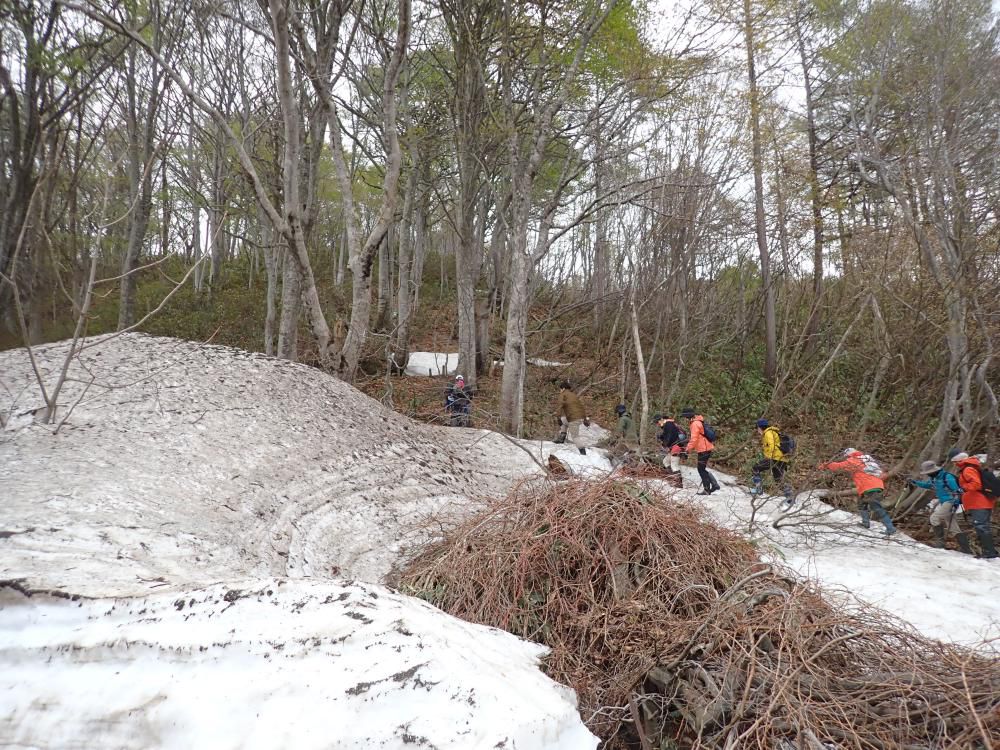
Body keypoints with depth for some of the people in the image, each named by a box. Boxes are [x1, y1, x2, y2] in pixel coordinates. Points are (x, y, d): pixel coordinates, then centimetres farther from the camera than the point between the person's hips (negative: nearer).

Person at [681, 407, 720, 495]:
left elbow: (694, 439, -21)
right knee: (703, 469, 16)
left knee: (701, 469, -2)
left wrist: (689, 449, -15)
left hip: (703, 449, -10)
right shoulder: (698, 422, 16)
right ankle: (714, 485, 18)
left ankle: (707, 490, 2)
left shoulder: (695, 424, -16)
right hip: (707, 448, 10)